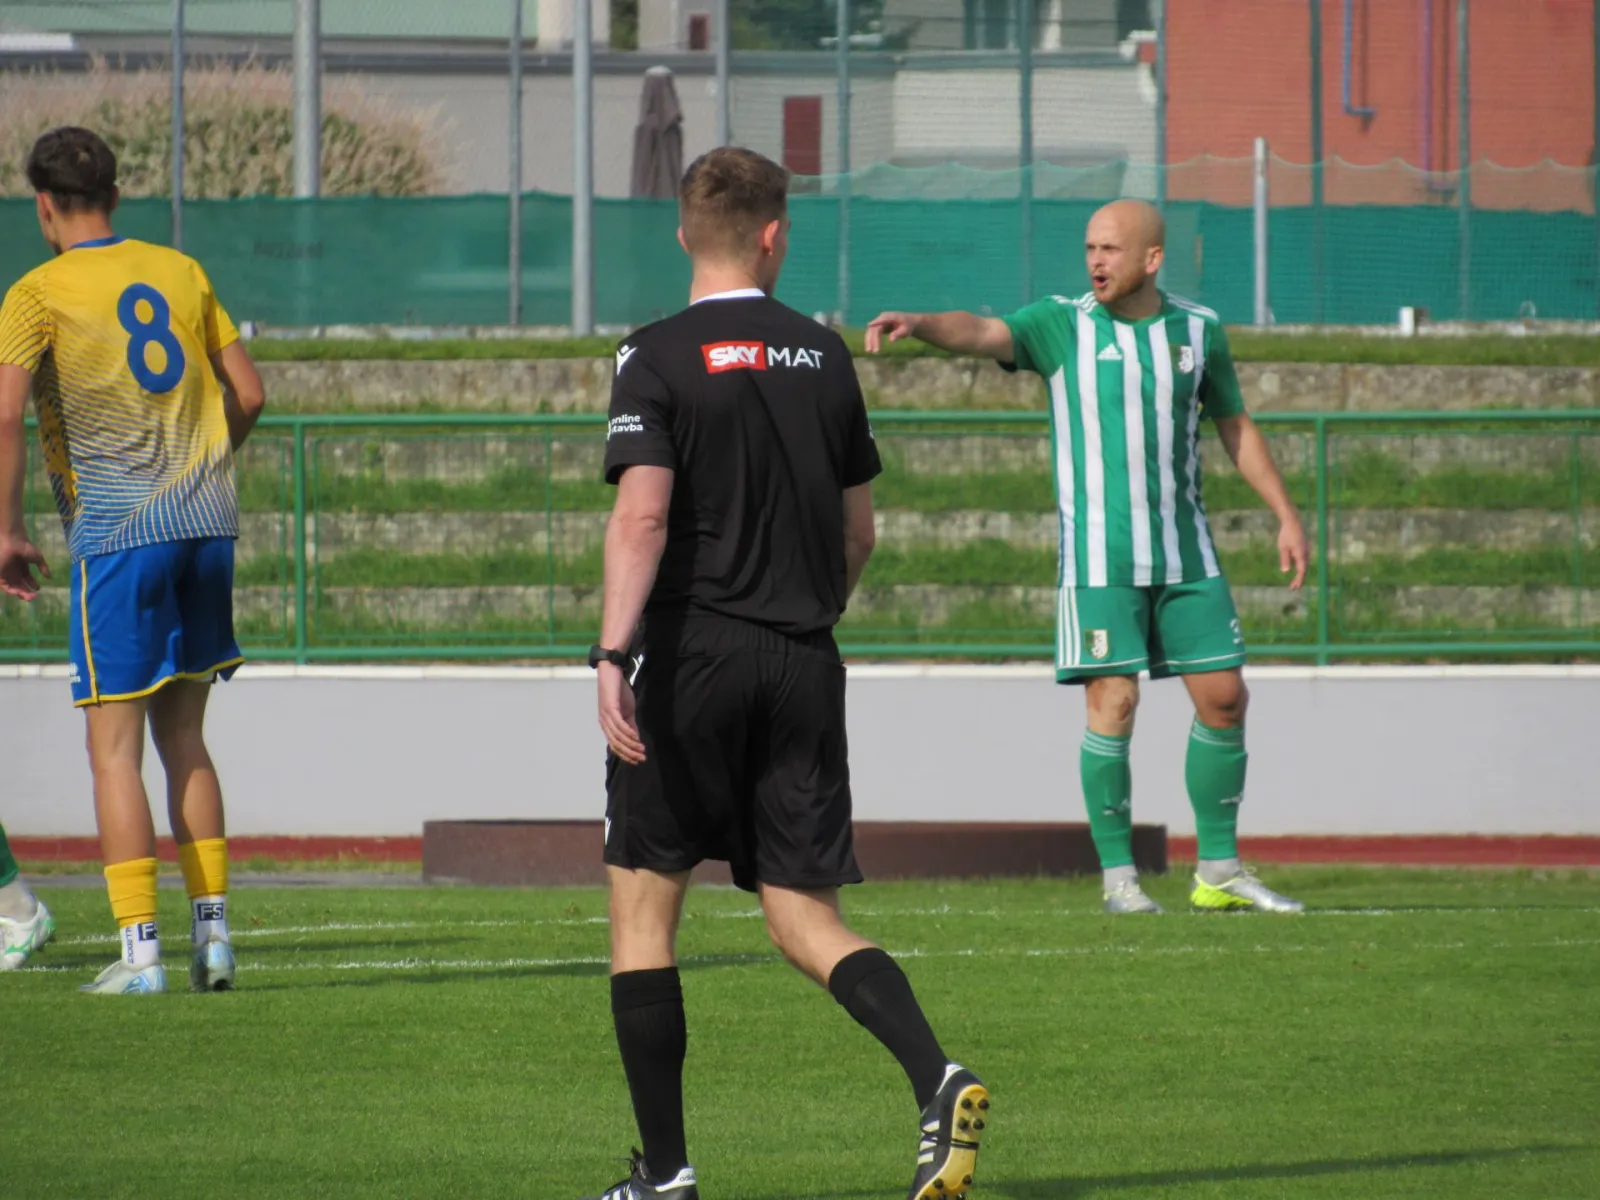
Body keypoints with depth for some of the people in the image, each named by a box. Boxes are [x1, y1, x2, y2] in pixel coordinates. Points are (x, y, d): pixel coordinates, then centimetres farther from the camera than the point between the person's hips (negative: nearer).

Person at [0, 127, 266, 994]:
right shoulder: (180, 274, 11)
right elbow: (247, 393, 13)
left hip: (116, 533, -5)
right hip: (207, 523, 5)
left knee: (114, 749, -1)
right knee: (184, 736, 14)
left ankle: (138, 948, -8)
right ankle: (211, 930, 7)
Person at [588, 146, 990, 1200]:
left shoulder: (659, 360, -5)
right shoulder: (823, 354, 9)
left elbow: (643, 516, -18)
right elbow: (859, 531, 16)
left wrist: (614, 654, -23)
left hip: (693, 658, -4)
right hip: (804, 663, 4)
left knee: (643, 905, 7)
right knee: (805, 914, 6)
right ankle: (938, 1080, -19)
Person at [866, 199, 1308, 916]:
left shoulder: (1197, 330, 7)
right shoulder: (1063, 326, -4)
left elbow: (1235, 426, 18)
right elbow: (981, 333, -21)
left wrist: (1286, 515, 13)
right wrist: (916, 323, -42)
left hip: (1184, 552, 4)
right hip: (1100, 554, -4)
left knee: (1223, 696, 3)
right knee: (1113, 703, -10)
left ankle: (1219, 873, 15)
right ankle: (1118, 877, -2)